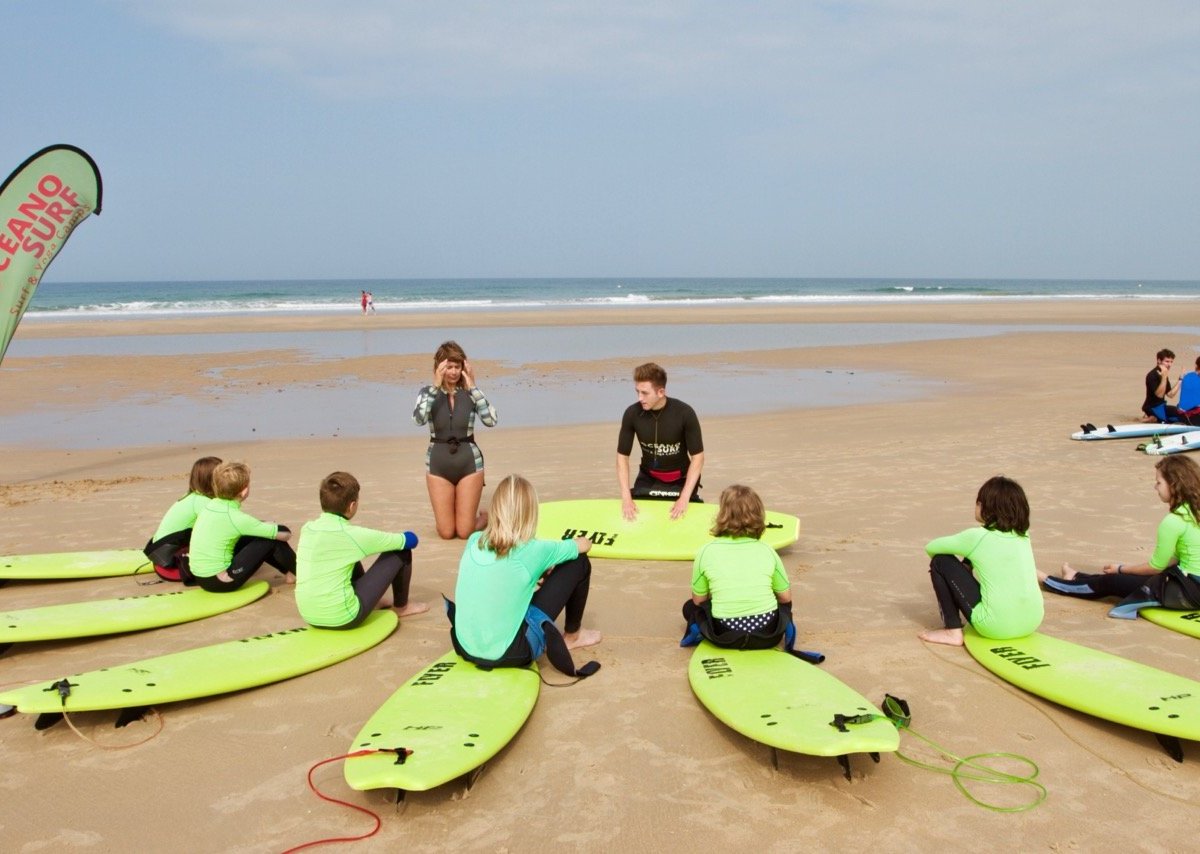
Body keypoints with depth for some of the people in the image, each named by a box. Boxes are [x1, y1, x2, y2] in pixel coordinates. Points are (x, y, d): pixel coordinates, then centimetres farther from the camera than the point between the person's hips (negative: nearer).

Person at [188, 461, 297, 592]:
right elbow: (284, 535, -10)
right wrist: (285, 532, 12)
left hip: (200, 578, 8)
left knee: (253, 537, 21)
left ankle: (288, 572, 29)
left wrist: (266, 527, 15)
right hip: (220, 582, -8)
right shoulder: (237, 518, -18)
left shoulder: (209, 504, 2)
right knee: (273, 538, -4)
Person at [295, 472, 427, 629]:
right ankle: (401, 606, 24)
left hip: (309, 616, 7)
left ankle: (375, 597, 41)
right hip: (341, 618, -7)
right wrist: (405, 537, 23)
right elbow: (410, 540, -1)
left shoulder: (307, 528, 2)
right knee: (401, 551, 3)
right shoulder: (353, 535, -13)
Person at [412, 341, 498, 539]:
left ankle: (483, 517, 35)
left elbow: (491, 420, -19)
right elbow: (419, 419, -21)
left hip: (469, 460, -1)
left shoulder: (470, 394, -3)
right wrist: (436, 385, -23)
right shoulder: (428, 393, -1)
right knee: (446, 532, 5)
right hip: (438, 462, 1)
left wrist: (472, 387, -17)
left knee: (464, 531, 2)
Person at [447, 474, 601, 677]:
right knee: (579, 563, 3)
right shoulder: (532, 551, -15)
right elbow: (584, 544, 6)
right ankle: (572, 635, 26)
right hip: (508, 655, -5)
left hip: (466, 649, 6)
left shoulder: (474, 542, -3)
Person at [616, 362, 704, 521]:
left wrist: (685, 498, -24)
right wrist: (626, 497, -17)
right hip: (647, 480, 2)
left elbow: (698, 456, -17)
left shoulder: (684, 413, -23)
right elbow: (622, 456, -8)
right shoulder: (632, 414, -17)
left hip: (680, 481, -2)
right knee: (633, 517, -4)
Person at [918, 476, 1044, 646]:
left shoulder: (977, 536, -6)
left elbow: (931, 548, 8)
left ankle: (952, 631, 6)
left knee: (941, 562, 5)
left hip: (997, 626, -6)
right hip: (1032, 623, 6)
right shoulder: (1023, 535, 9)